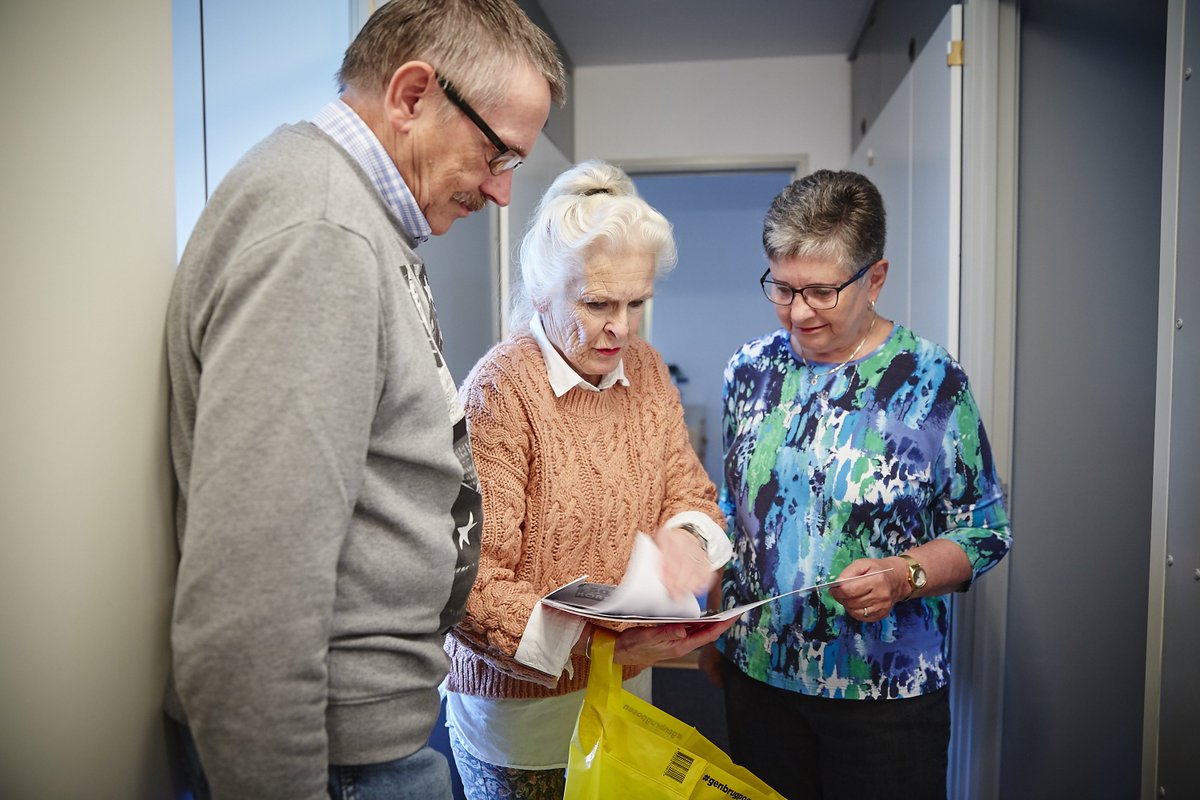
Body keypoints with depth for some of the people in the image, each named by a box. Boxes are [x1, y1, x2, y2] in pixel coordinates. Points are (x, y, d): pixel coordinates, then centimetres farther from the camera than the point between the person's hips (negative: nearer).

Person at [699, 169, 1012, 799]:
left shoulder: (932, 384, -12)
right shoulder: (750, 369, -1)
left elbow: (986, 531, -6)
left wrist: (904, 575, -24)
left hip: (888, 687, -3)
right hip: (756, 672, 4)